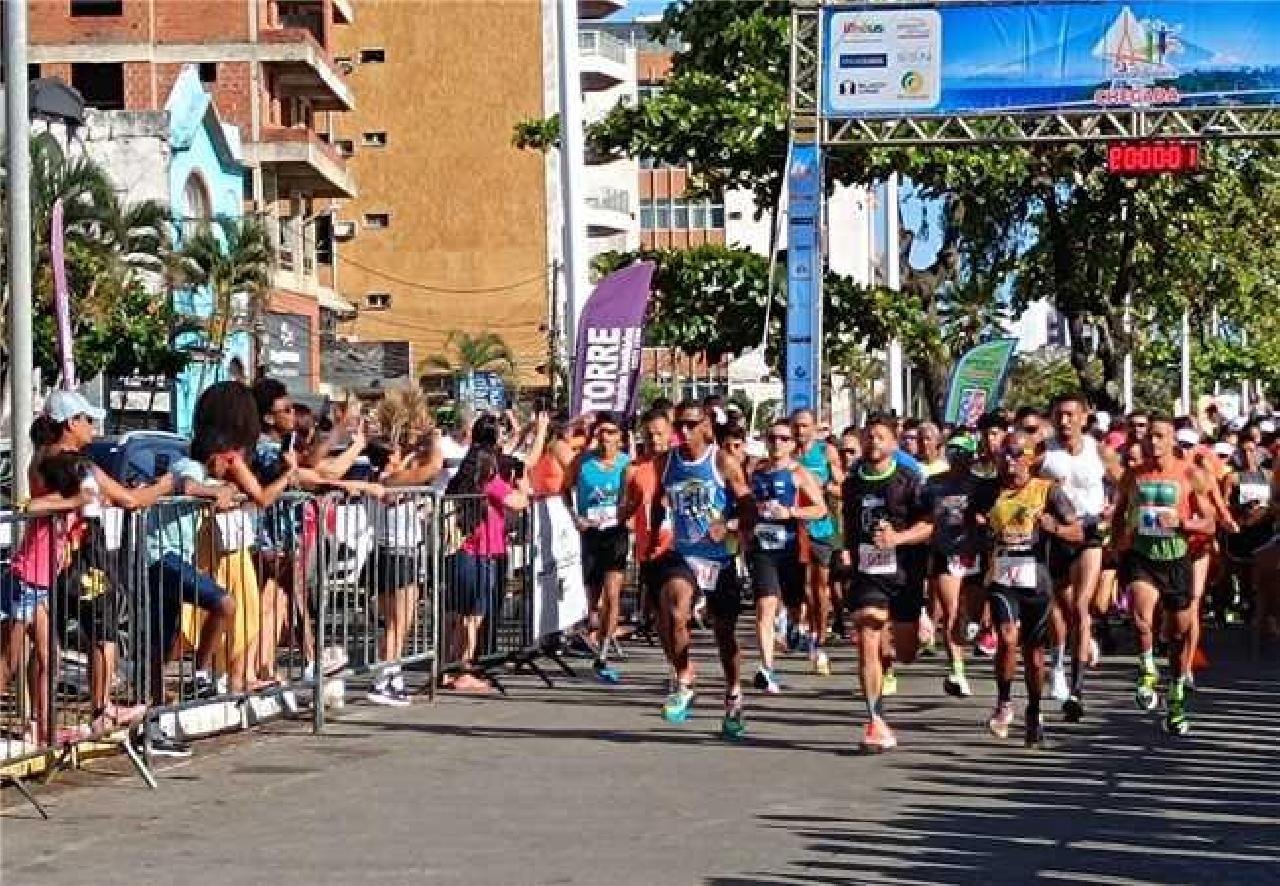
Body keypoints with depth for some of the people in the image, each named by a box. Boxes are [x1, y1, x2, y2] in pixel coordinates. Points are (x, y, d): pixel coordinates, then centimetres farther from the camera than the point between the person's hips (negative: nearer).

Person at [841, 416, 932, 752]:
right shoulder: (852, 483, 9)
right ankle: (876, 722, -15)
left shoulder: (910, 481, -3)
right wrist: (847, 553, 19)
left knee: (904, 653, 5)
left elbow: (928, 526, -8)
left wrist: (897, 538, -23)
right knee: (867, 644, -15)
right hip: (866, 573, 1)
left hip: (904, 573, -1)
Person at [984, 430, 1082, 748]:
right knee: (1008, 638, -21)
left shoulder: (1047, 490, 0)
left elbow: (1078, 534, -1)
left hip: (1035, 580, -1)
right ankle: (1004, 703, -2)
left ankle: (1034, 714, 28)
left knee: (1034, 650, 8)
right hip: (1001, 580, 1)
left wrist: (1054, 527, -21)